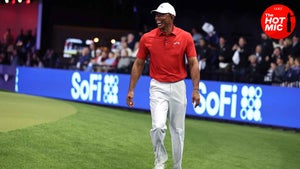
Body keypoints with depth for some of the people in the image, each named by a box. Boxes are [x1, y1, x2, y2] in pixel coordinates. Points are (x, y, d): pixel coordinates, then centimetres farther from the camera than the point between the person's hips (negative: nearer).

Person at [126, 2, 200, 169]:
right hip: (158, 88, -1)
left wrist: (196, 90, -9)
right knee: (158, 126, -18)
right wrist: (131, 90, 1)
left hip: (178, 87, 1)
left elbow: (193, 64, -2)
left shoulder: (185, 37, -5)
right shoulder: (147, 38, -4)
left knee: (178, 130, 9)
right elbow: (138, 64, 4)